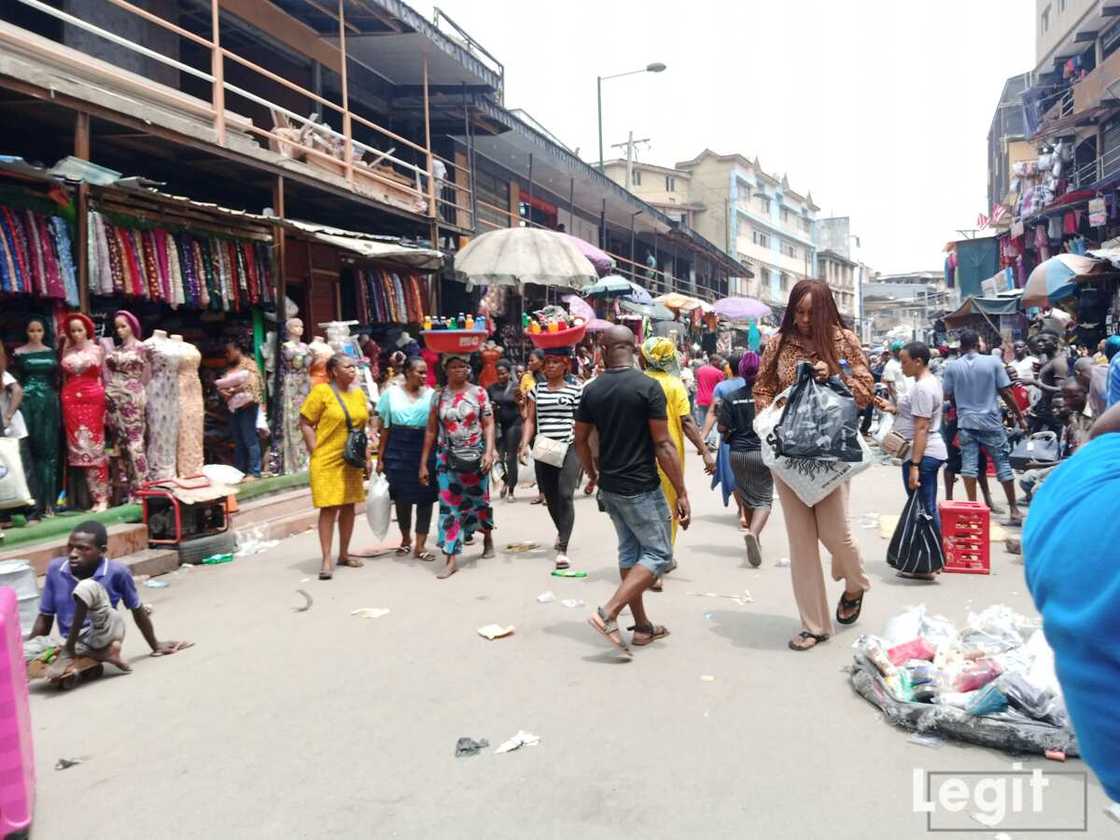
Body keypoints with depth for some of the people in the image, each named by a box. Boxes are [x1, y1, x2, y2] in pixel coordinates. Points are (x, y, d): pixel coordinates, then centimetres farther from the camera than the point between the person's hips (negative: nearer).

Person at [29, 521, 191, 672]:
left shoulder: (116, 571, -12)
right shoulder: (55, 569, -4)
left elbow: (138, 610, 3)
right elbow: (45, 616, 9)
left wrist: (155, 646, 14)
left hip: (105, 634, -4)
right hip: (76, 645, 4)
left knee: (87, 587, -30)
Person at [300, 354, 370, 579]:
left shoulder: (359, 393, 8)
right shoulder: (322, 391, -9)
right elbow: (305, 423, -8)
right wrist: (315, 452, -12)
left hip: (352, 461, 6)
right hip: (327, 460, -6)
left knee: (348, 506, 11)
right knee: (329, 508, -5)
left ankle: (344, 554, 24)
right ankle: (326, 560, 2)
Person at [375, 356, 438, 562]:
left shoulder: (431, 395, 2)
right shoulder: (391, 393, 3)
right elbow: (385, 428, 5)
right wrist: (380, 457, 2)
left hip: (423, 447, 0)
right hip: (397, 448, 1)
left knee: (425, 496, -3)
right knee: (401, 496, 10)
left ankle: (420, 545, 5)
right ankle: (406, 539, 30)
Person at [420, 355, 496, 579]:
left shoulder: (479, 392, 0)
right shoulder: (439, 395, 5)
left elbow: (488, 425, -2)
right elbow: (431, 430, 7)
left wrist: (489, 452, -15)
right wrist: (423, 462, 5)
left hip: (474, 456, -1)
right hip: (447, 458, 1)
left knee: (479, 500, 12)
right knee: (449, 507, -3)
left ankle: (488, 537, 41)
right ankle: (451, 559, 0)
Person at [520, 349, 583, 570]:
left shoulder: (576, 389, 0)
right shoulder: (537, 389, 10)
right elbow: (530, 420, 9)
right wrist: (525, 444, -5)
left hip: (569, 448, -4)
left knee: (565, 495, -14)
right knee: (550, 496, 13)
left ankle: (562, 548, -12)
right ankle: (562, 531, 42)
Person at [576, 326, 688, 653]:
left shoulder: (592, 390, 1)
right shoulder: (648, 387, -14)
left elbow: (580, 440, 8)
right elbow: (663, 446, -16)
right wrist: (682, 494, -11)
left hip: (610, 487, 6)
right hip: (641, 488, -6)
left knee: (630, 551, 16)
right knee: (659, 554, 3)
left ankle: (642, 627, 20)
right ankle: (608, 613, -10)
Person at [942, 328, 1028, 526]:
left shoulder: (953, 367, -1)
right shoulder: (993, 362, -5)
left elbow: (948, 395, 4)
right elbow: (1006, 393, -5)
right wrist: (1019, 416, 5)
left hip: (966, 422, 1)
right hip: (991, 421, -1)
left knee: (969, 464, 4)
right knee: (1003, 464, 6)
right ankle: (1014, 510, 11)